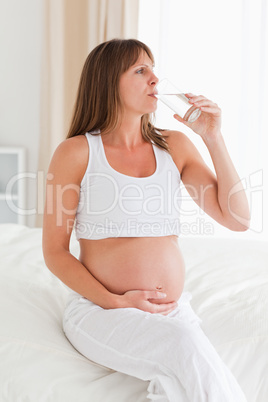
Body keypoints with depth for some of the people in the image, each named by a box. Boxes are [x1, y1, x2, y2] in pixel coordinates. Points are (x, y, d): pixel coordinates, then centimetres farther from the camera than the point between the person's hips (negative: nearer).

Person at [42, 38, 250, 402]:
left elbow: (237, 219, 4)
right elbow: (55, 252, 1)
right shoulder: (76, 153, 0)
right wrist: (114, 302, -12)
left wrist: (213, 138, -2)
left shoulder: (175, 146, 10)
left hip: (173, 310, 3)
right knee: (184, 348, -31)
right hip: (99, 309, -2)